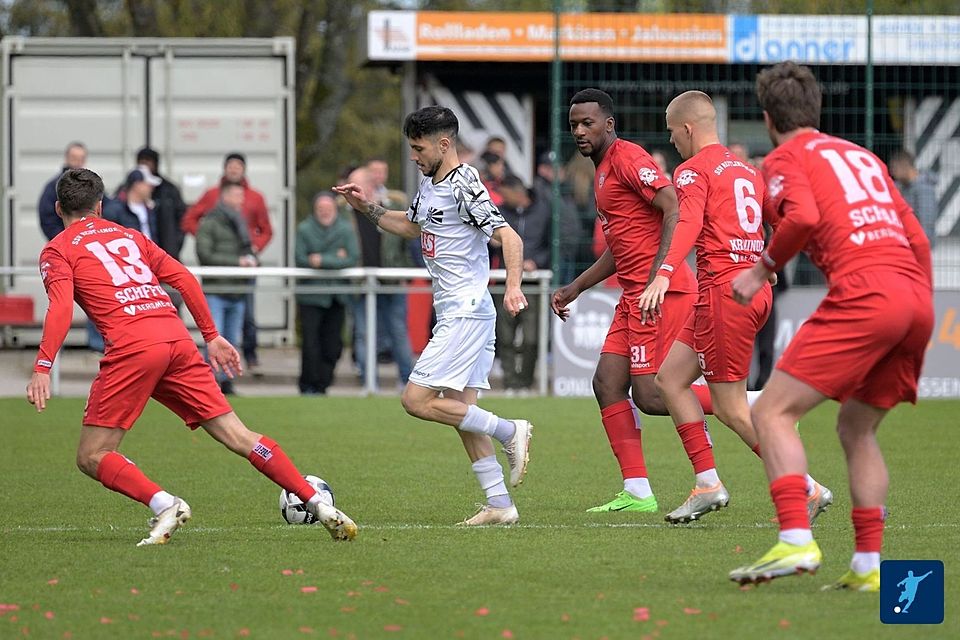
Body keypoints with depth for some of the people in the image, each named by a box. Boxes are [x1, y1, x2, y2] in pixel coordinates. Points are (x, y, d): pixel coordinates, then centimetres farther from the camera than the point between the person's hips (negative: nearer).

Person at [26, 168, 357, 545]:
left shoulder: (57, 250, 11)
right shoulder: (129, 236, 27)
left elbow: (61, 306, -7)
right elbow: (185, 279, 21)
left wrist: (43, 367, -14)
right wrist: (211, 336, 25)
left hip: (130, 347, -5)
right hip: (178, 338, 5)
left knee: (92, 457, 3)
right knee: (239, 437, 6)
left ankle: (164, 504, -19)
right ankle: (318, 505, -2)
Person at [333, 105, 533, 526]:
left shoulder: (464, 186, -15)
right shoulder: (429, 184, 15)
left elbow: (509, 237, -22)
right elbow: (410, 226, 34)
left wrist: (513, 286, -36)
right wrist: (367, 208, 21)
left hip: (466, 313, -10)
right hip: (455, 314, 10)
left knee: (417, 400, -13)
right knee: (459, 412, 7)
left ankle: (509, 432, -7)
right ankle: (500, 505, 7)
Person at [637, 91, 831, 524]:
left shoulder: (693, 170, -6)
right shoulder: (746, 170, 19)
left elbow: (690, 223, -24)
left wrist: (664, 274, -38)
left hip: (723, 289, -9)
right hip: (755, 288, 9)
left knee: (732, 409, -4)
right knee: (669, 377, 13)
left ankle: (807, 489, -5)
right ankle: (708, 485, 7)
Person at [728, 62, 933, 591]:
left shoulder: (786, 158, 8)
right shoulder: (862, 156, 29)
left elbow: (802, 216, -13)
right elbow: (917, 239, 25)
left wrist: (762, 269, 1)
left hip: (862, 292, -7)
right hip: (916, 295, 7)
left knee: (771, 412, -4)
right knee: (856, 428, 20)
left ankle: (795, 542, -21)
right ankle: (867, 566, 11)